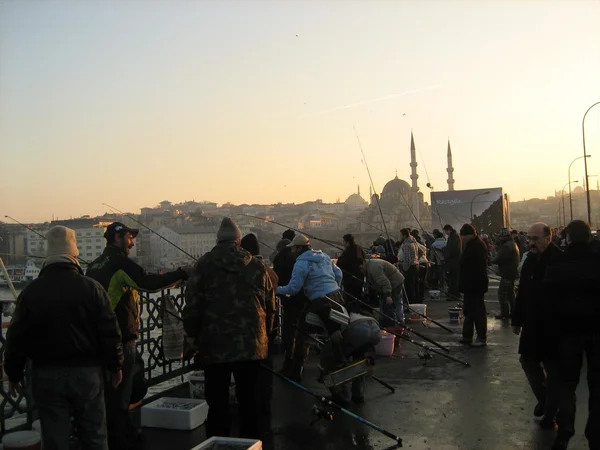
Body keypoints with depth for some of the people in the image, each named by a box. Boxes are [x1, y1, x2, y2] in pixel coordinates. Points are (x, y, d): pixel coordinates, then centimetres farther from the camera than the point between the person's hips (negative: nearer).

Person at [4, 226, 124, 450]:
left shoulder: (31, 292, -3)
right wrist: (115, 366, 7)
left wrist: (14, 374, 12)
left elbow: (16, 337, 0)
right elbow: (110, 332, -4)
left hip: (48, 375, 0)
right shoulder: (91, 287, -6)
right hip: (87, 372, 0)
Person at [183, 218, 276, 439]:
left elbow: (192, 305, -5)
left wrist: (194, 336, 8)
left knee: (218, 403, 6)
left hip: (215, 346, -2)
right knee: (250, 401, 12)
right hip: (251, 345, 2)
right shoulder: (257, 265, 3)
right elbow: (270, 304, 6)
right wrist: (265, 334, 18)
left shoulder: (204, 265, -3)